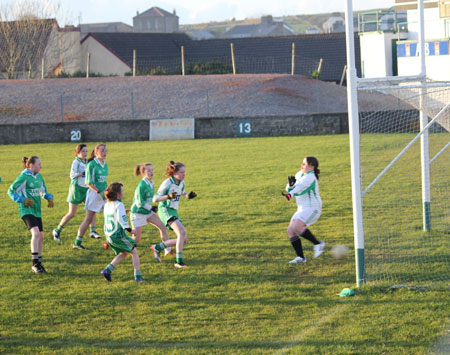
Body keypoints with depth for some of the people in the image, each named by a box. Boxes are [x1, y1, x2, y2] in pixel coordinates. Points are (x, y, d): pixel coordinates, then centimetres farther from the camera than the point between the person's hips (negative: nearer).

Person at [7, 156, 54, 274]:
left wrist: (49, 198, 6)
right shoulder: (24, 177, -10)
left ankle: (38, 264, 21)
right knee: (36, 233, -25)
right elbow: (11, 191, -8)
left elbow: (43, 191, 26)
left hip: (36, 210, 8)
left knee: (41, 236, 8)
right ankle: (35, 262, -24)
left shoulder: (39, 176, 12)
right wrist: (23, 200, -17)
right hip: (26, 210, -8)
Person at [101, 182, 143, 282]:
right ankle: (138, 276, 8)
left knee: (123, 253, 24)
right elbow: (121, 219, -27)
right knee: (134, 252, 11)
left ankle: (107, 270, 9)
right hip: (119, 235, -7)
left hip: (109, 236, 7)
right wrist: (129, 230, -27)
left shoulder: (107, 205, 9)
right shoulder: (119, 205, -15)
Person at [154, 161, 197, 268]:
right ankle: (179, 261, -32)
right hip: (165, 210, -8)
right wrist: (169, 196, -30)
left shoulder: (181, 182, 6)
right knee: (181, 232, -29)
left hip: (174, 211, 9)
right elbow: (155, 199, -14)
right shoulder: (167, 183, -15)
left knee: (184, 239, 5)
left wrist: (188, 195, 4)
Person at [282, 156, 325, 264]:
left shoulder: (310, 178, -17)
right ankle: (300, 257, 3)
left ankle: (317, 244, -16)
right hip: (302, 209, 9)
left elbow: (300, 187, -36)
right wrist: (290, 184, -10)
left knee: (297, 227, -28)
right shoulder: (300, 174, 12)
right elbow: (290, 188, 14)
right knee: (291, 230, 0)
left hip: (312, 208, -9)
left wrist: (290, 194, -53)